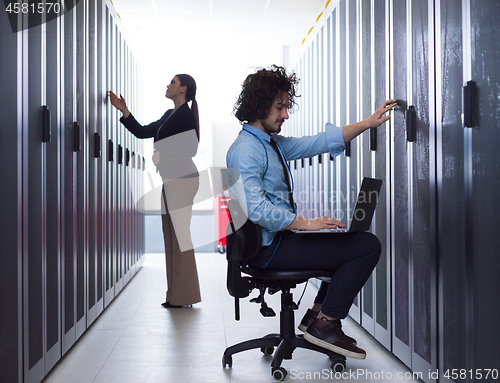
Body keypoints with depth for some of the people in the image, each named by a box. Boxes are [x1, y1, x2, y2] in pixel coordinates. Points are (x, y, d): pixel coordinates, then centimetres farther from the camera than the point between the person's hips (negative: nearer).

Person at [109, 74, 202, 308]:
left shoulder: (186, 115, -10)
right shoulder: (170, 115, 19)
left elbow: (189, 149, -17)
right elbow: (142, 132, 19)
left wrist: (162, 156, -10)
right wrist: (124, 111, 14)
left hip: (182, 179, -10)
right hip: (171, 180, 10)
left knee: (180, 235, -8)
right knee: (172, 236, 10)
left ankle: (184, 297, -1)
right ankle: (177, 295, 17)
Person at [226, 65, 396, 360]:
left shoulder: (275, 144, 14)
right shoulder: (246, 150, -16)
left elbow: (322, 142, 16)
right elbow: (256, 209, -26)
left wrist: (369, 123, 11)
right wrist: (307, 223, -24)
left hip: (280, 237, 10)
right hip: (268, 248, -10)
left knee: (350, 242, 24)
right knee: (367, 246, -10)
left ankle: (318, 313, 23)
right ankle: (324, 325, -2)